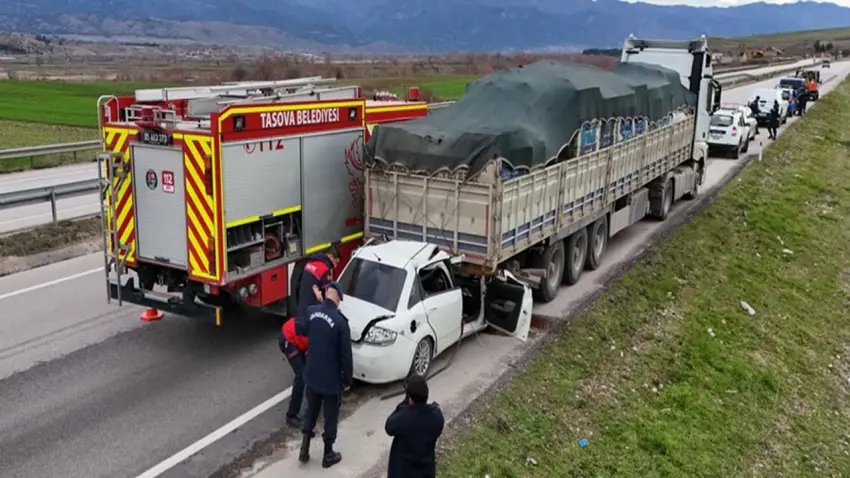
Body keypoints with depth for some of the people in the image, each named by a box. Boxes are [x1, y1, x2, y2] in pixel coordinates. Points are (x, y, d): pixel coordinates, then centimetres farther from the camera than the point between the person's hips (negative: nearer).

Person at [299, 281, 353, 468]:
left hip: (311, 375, 5)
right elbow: (345, 355, -17)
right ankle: (328, 455, 28)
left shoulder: (311, 312, -7)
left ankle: (304, 450, 31)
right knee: (331, 417, 14)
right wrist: (347, 379, -4)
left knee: (311, 412, 23)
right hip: (331, 379, -5)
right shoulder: (340, 321, -25)